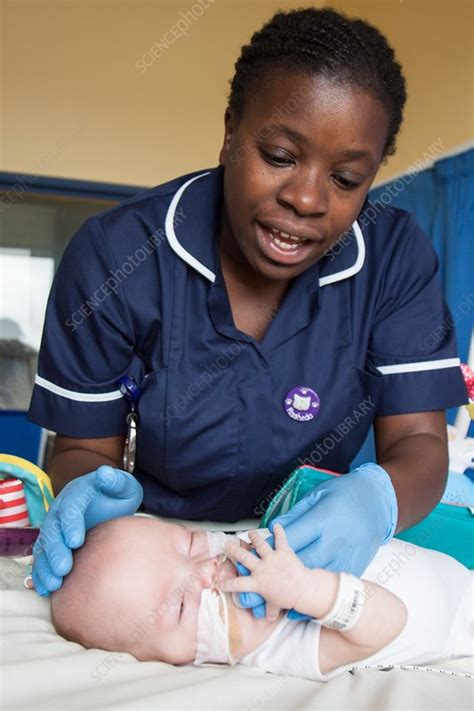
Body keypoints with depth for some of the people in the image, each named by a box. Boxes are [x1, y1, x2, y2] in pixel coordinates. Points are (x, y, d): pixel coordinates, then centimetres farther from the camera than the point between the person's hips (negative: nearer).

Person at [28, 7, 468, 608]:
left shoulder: (396, 257, -10)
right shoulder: (115, 258, -15)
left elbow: (419, 442, -11)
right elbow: (84, 449, -7)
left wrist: (377, 498, -34)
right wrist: (89, 496, -31)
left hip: (316, 560, 4)